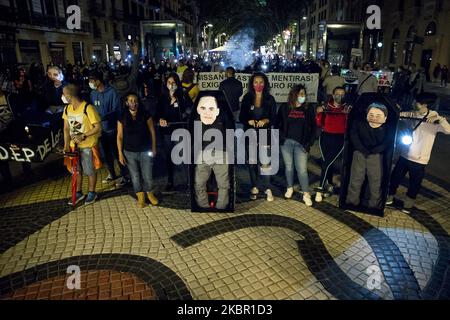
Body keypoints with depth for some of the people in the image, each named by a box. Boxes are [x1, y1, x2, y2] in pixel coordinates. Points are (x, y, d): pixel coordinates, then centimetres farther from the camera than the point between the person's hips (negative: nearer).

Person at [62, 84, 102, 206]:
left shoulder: (88, 108, -18)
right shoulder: (67, 109, 2)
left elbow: (98, 127, -17)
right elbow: (66, 128, 9)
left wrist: (83, 136, -24)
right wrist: (66, 145, 0)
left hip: (87, 146, -6)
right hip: (74, 145, 6)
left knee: (90, 171, 8)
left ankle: (92, 193, 27)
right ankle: (79, 193, 33)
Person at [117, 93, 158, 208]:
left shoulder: (145, 115, -3)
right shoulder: (122, 118, -2)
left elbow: (152, 132, 3)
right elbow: (119, 137, 1)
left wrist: (153, 148, 1)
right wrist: (120, 154, -2)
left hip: (145, 151, -1)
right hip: (130, 152, 1)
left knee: (147, 176, 3)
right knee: (135, 176, 9)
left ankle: (150, 193, 29)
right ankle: (140, 197, 24)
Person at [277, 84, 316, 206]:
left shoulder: (309, 108, 5)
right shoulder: (285, 108, 5)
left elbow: (313, 127, 5)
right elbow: (278, 124, 8)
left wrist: (309, 143, -3)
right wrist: (281, 137, -7)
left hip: (301, 144, -1)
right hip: (287, 142, 1)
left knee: (302, 169, -5)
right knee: (288, 166, 10)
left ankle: (306, 194, 3)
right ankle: (290, 188, 28)